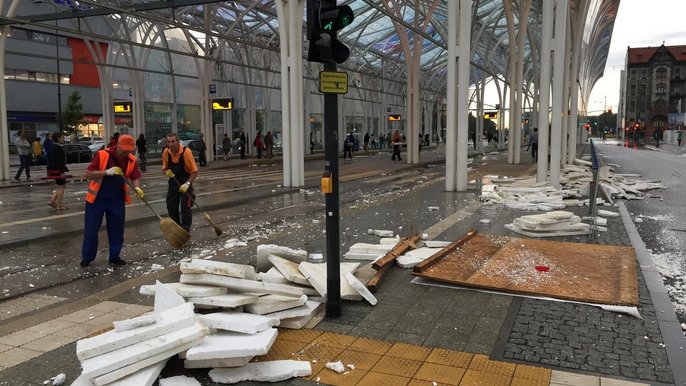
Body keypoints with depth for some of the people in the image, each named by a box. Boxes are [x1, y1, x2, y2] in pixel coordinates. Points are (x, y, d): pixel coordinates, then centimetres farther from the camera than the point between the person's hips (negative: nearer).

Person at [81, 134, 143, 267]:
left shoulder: (131, 160, -6)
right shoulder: (102, 155, -17)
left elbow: (135, 177, 1)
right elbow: (88, 174, -17)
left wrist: (137, 188, -21)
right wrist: (107, 172, -30)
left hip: (117, 199, 3)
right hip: (97, 198, -3)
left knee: (117, 229, 8)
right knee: (91, 229, 5)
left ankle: (114, 256, 21)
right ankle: (87, 257, 20)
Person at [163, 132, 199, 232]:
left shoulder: (186, 151, -23)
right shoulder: (166, 152, -8)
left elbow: (195, 171, -19)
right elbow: (164, 168, 7)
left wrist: (187, 184, -27)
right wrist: (167, 172, -16)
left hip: (185, 182, -5)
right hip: (173, 182, 5)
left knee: (185, 208, -5)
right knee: (171, 206, 11)